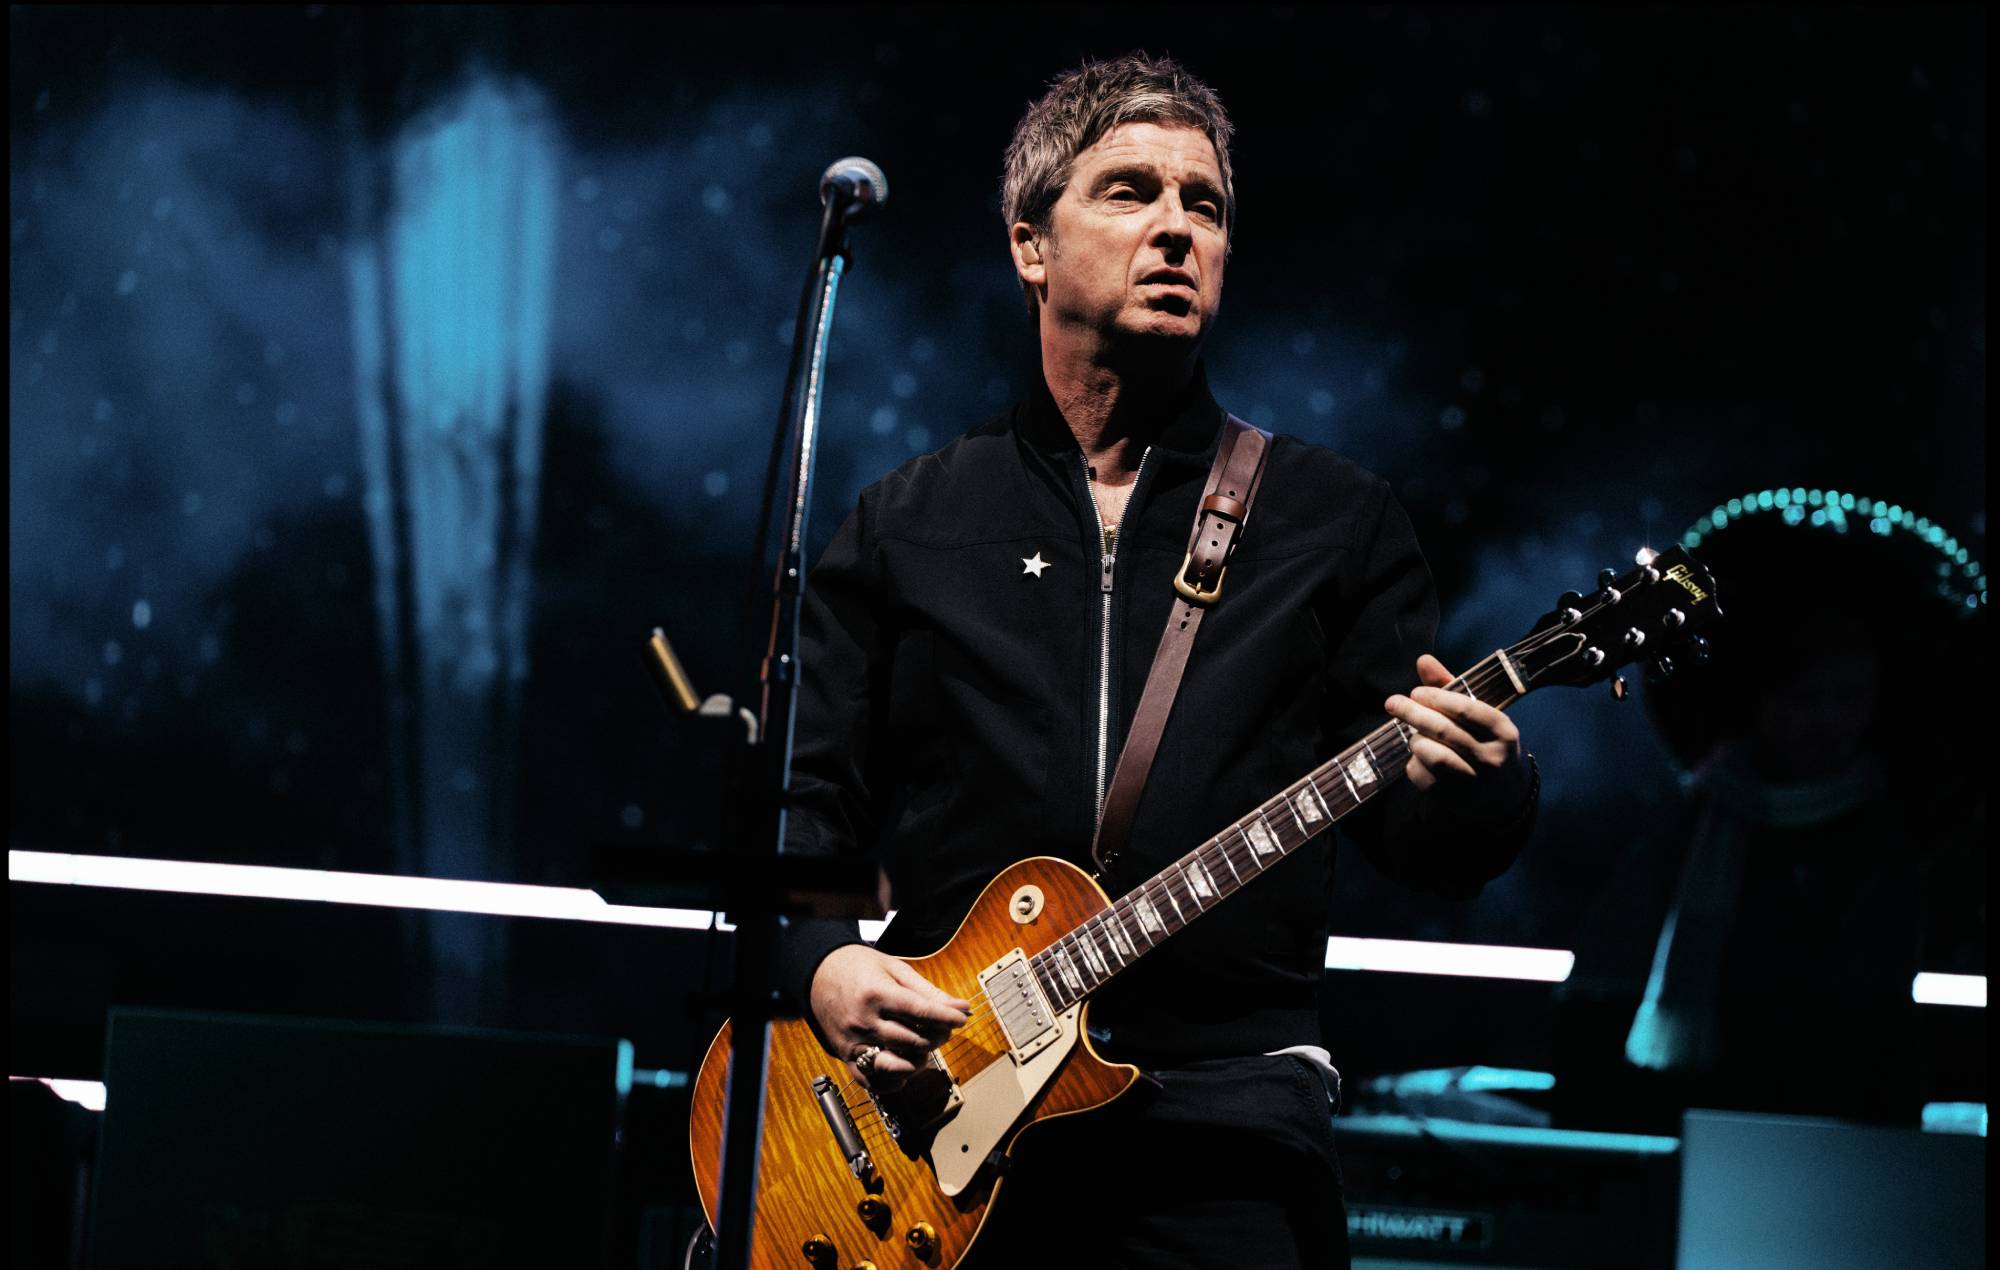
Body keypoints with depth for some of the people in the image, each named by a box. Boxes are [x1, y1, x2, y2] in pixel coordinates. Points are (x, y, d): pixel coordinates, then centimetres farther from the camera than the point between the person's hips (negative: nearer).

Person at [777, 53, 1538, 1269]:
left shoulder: (1335, 519, 10)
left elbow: (1428, 846, 6)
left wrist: (1463, 790, -16)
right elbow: (802, 795, 12)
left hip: (1224, 1132, -1)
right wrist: (820, 960, -7)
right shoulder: (911, 523, 13)